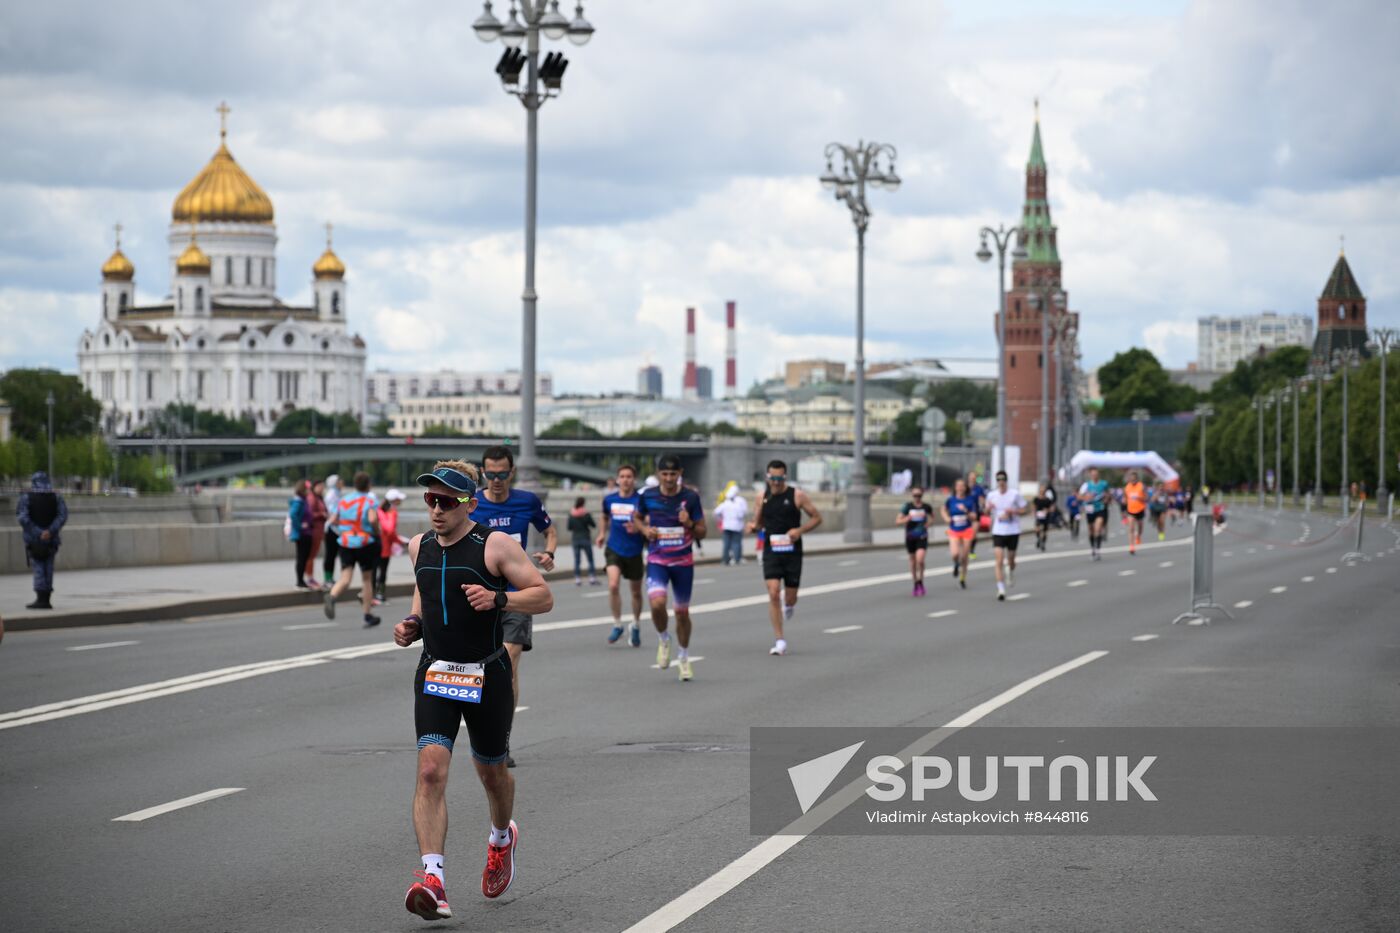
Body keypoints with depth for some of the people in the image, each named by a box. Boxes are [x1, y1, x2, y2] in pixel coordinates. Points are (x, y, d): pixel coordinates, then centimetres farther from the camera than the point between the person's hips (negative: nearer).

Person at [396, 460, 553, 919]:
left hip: (487, 677, -3)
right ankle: (433, 879, -25)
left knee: (491, 771, 16)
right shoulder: (420, 547, 6)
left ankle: (502, 838, 50)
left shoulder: (496, 545, -11)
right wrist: (412, 623, 7)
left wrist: (498, 599, -26)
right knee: (431, 770, -17)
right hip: (434, 674, 3)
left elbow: (544, 596, -10)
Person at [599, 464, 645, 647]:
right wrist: (602, 533, 16)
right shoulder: (609, 499, 2)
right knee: (613, 585, -19)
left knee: (636, 592, 12)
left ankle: (636, 626, 35)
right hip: (614, 549, 1)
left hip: (634, 551, -1)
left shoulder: (640, 500, -9)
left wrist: (638, 528, -28)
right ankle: (617, 625, -3)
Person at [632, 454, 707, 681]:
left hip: (683, 562, 1)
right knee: (657, 603, -24)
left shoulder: (691, 497, -7)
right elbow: (637, 517, 15)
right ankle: (663, 639, 7)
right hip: (657, 561, -1)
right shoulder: (648, 496, -5)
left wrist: (689, 525, -22)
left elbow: (702, 533, -1)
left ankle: (683, 657, 32)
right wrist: (645, 529, -5)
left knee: (682, 612, 10)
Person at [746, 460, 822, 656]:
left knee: (790, 598, 4)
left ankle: (788, 603, 45)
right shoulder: (762, 497, 4)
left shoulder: (797, 496, -4)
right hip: (771, 552, 1)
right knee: (773, 593, -13)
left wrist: (800, 530, -15)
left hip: (792, 552, -1)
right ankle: (779, 641, -7)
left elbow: (816, 518, 2)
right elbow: (758, 521, 16)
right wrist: (753, 526, -9)